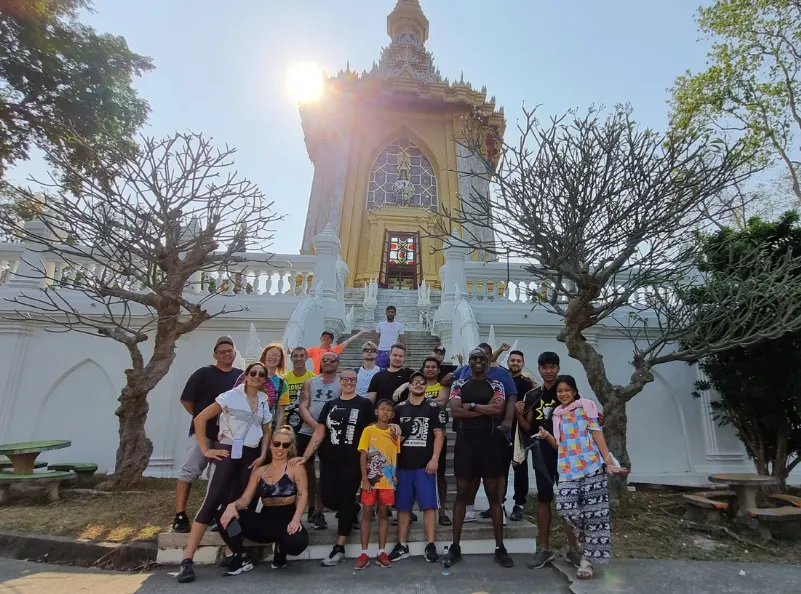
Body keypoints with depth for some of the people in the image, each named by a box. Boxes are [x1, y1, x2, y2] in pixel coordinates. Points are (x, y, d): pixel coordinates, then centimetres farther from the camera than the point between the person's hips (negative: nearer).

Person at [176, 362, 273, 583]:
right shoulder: (230, 396, -6)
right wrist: (205, 449, -9)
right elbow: (199, 419, -7)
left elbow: (266, 431, 17)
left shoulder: (264, 402, 9)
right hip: (228, 452, -4)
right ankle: (187, 559, -5)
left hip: (251, 456, 5)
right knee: (213, 501, -11)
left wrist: (262, 456, 5)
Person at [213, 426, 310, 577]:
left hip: (286, 520, -3)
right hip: (264, 521, 3)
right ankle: (242, 557, 4)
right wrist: (233, 505, -18)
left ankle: (280, 552, 3)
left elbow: (303, 494, -9)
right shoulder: (259, 471, 13)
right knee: (225, 517, -18)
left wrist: (296, 519, -25)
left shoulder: (295, 467, 0)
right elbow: (246, 498, 6)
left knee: (298, 541, -38)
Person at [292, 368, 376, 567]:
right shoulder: (330, 405, 8)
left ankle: (339, 548, 14)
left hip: (353, 462, -3)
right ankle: (351, 513, 35)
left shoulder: (364, 404, -3)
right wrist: (305, 456, -3)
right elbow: (319, 433, 5)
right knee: (329, 499, 0)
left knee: (346, 501, 1)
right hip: (329, 461, 4)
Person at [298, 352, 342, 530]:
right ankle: (312, 507, 28)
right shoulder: (310, 382, 9)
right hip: (307, 432, 3)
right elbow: (303, 407, 1)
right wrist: (315, 425, -15)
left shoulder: (342, 385, 2)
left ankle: (319, 511, 10)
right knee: (307, 469, 10)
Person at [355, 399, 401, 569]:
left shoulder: (395, 432, 4)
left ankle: (381, 552, 17)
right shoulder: (368, 430, -3)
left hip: (387, 481, 2)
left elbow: (396, 456, 8)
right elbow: (363, 456, -5)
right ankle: (364, 553, 11)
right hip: (371, 479, -2)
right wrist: (364, 479, -11)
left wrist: (395, 476, 1)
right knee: (367, 513, 3)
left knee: (383, 514, 9)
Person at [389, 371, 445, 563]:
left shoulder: (434, 407, 0)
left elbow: (439, 434, -5)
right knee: (402, 505, 9)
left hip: (425, 464, -3)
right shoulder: (400, 408, 9)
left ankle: (431, 546, 7)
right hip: (403, 464, 4)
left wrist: (434, 459, -14)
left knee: (428, 505, -1)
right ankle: (402, 546, 18)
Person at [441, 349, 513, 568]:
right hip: (465, 441, 0)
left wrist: (471, 405, -10)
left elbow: (498, 409, -14)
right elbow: (455, 411, -10)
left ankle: (500, 547, 17)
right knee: (462, 494, 6)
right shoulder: (459, 384, 6)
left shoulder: (496, 385, 5)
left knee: (494, 495, 6)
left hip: (489, 441, 0)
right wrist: (485, 409, -11)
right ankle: (455, 546, 15)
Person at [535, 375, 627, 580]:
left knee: (593, 511, -4)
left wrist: (609, 462, -10)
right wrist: (546, 436, -2)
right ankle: (589, 544, 17)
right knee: (565, 507, -11)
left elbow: (597, 433, -2)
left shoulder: (586, 405, 3)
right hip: (567, 469, 4)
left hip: (591, 466, -3)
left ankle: (587, 558, 11)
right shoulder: (557, 414, 16)